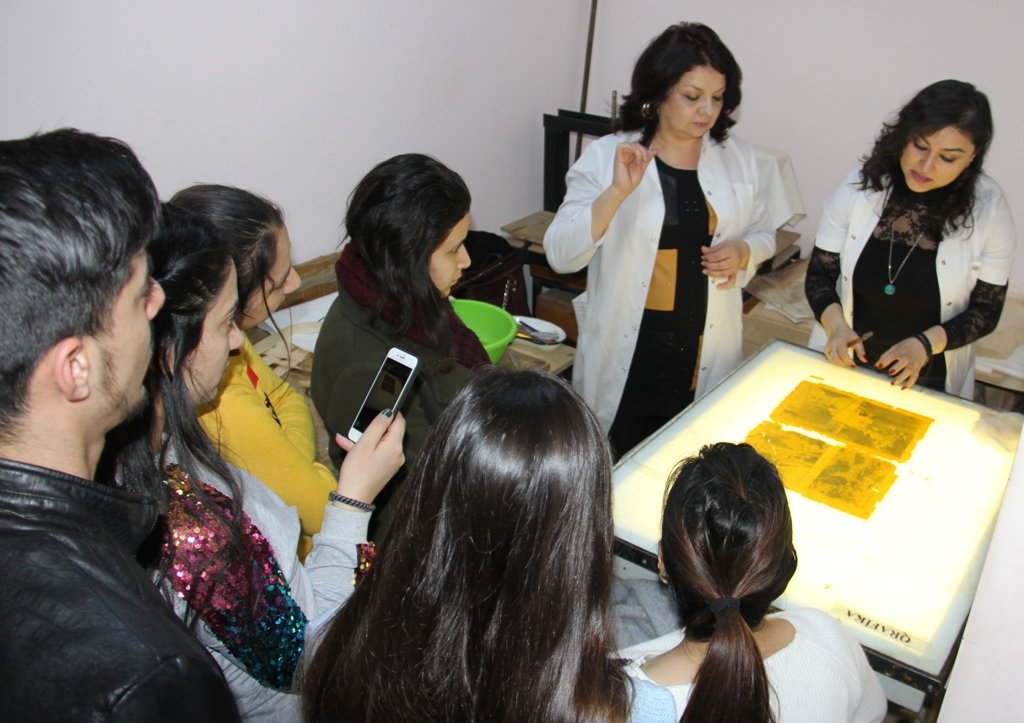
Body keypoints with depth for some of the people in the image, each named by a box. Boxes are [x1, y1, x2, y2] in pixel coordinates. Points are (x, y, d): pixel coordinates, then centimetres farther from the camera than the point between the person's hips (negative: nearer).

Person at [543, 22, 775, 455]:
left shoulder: (738, 156, 2)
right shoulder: (607, 156, -10)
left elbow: (763, 232, 15)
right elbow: (559, 255, -17)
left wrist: (743, 251, -8)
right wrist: (618, 191, -30)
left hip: (707, 351, 4)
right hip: (627, 352, -3)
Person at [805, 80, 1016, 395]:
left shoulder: (988, 211, -14)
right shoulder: (858, 188, -13)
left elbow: (986, 311, -7)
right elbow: (819, 275, -5)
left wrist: (925, 344, -22)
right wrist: (836, 325, -23)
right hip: (843, 366, 1)